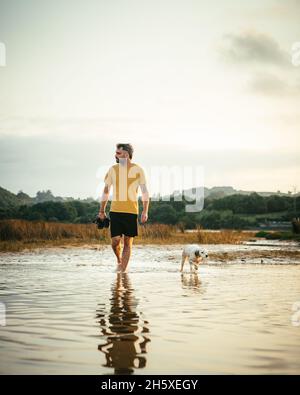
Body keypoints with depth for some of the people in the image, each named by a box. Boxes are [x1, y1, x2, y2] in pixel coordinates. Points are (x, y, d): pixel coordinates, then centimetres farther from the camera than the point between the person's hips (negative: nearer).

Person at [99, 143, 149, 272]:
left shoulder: (137, 170, 0)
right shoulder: (112, 170, 7)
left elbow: (145, 192, 1)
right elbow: (106, 191, 15)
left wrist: (145, 211, -8)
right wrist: (102, 211, 14)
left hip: (131, 211, -1)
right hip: (115, 210, 1)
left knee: (128, 242, 2)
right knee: (115, 240, -7)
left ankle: (123, 270, 11)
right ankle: (119, 260, 23)